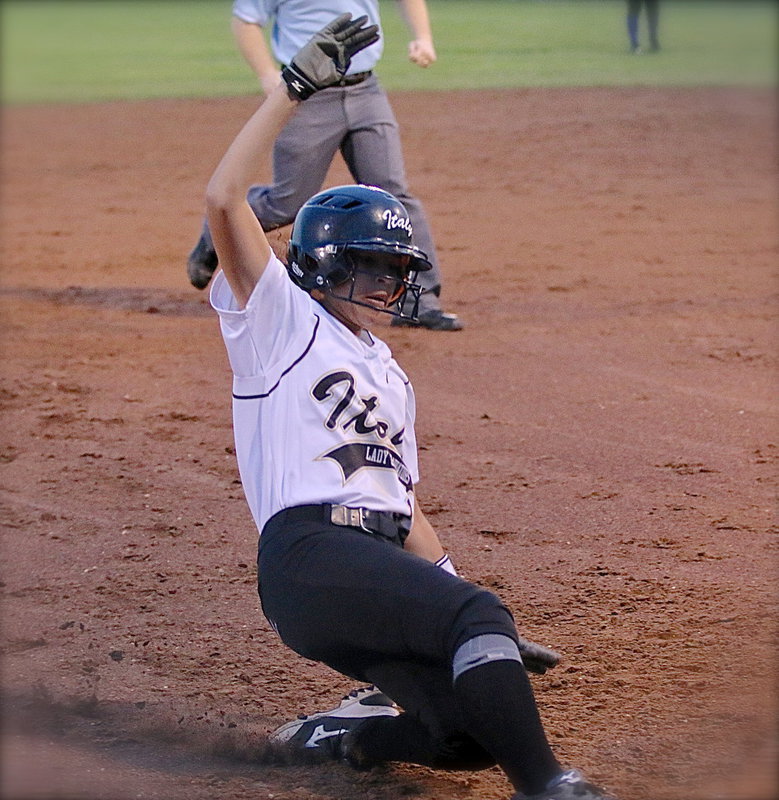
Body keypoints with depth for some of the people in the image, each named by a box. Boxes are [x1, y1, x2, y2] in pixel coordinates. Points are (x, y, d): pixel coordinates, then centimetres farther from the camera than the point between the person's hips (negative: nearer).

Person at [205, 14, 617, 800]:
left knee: (481, 725, -12)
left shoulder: (390, 377, 29)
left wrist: (455, 592, 13)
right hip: (310, 555, -8)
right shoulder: (280, 321, 8)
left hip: (385, 569, 8)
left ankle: (347, 731, 8)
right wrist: (294, 88, -7)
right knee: (478, 616, -29)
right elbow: (223, 200, -6)